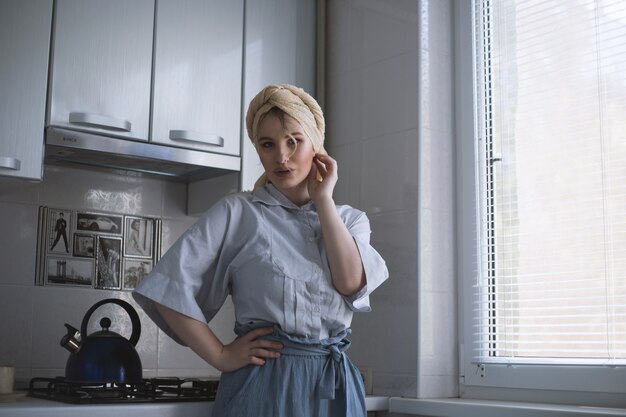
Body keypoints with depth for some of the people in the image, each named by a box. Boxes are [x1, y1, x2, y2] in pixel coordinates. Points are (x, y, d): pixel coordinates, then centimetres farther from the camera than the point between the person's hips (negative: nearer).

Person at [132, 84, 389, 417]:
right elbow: (169, 286, -8)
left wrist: (322, 198, -6)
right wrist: (221, 356, -9)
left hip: (335, 386, 3)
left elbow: (352, 283, -11)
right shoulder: (237, 213, -2)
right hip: (262, 384, -3)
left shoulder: (350, 219, 8)